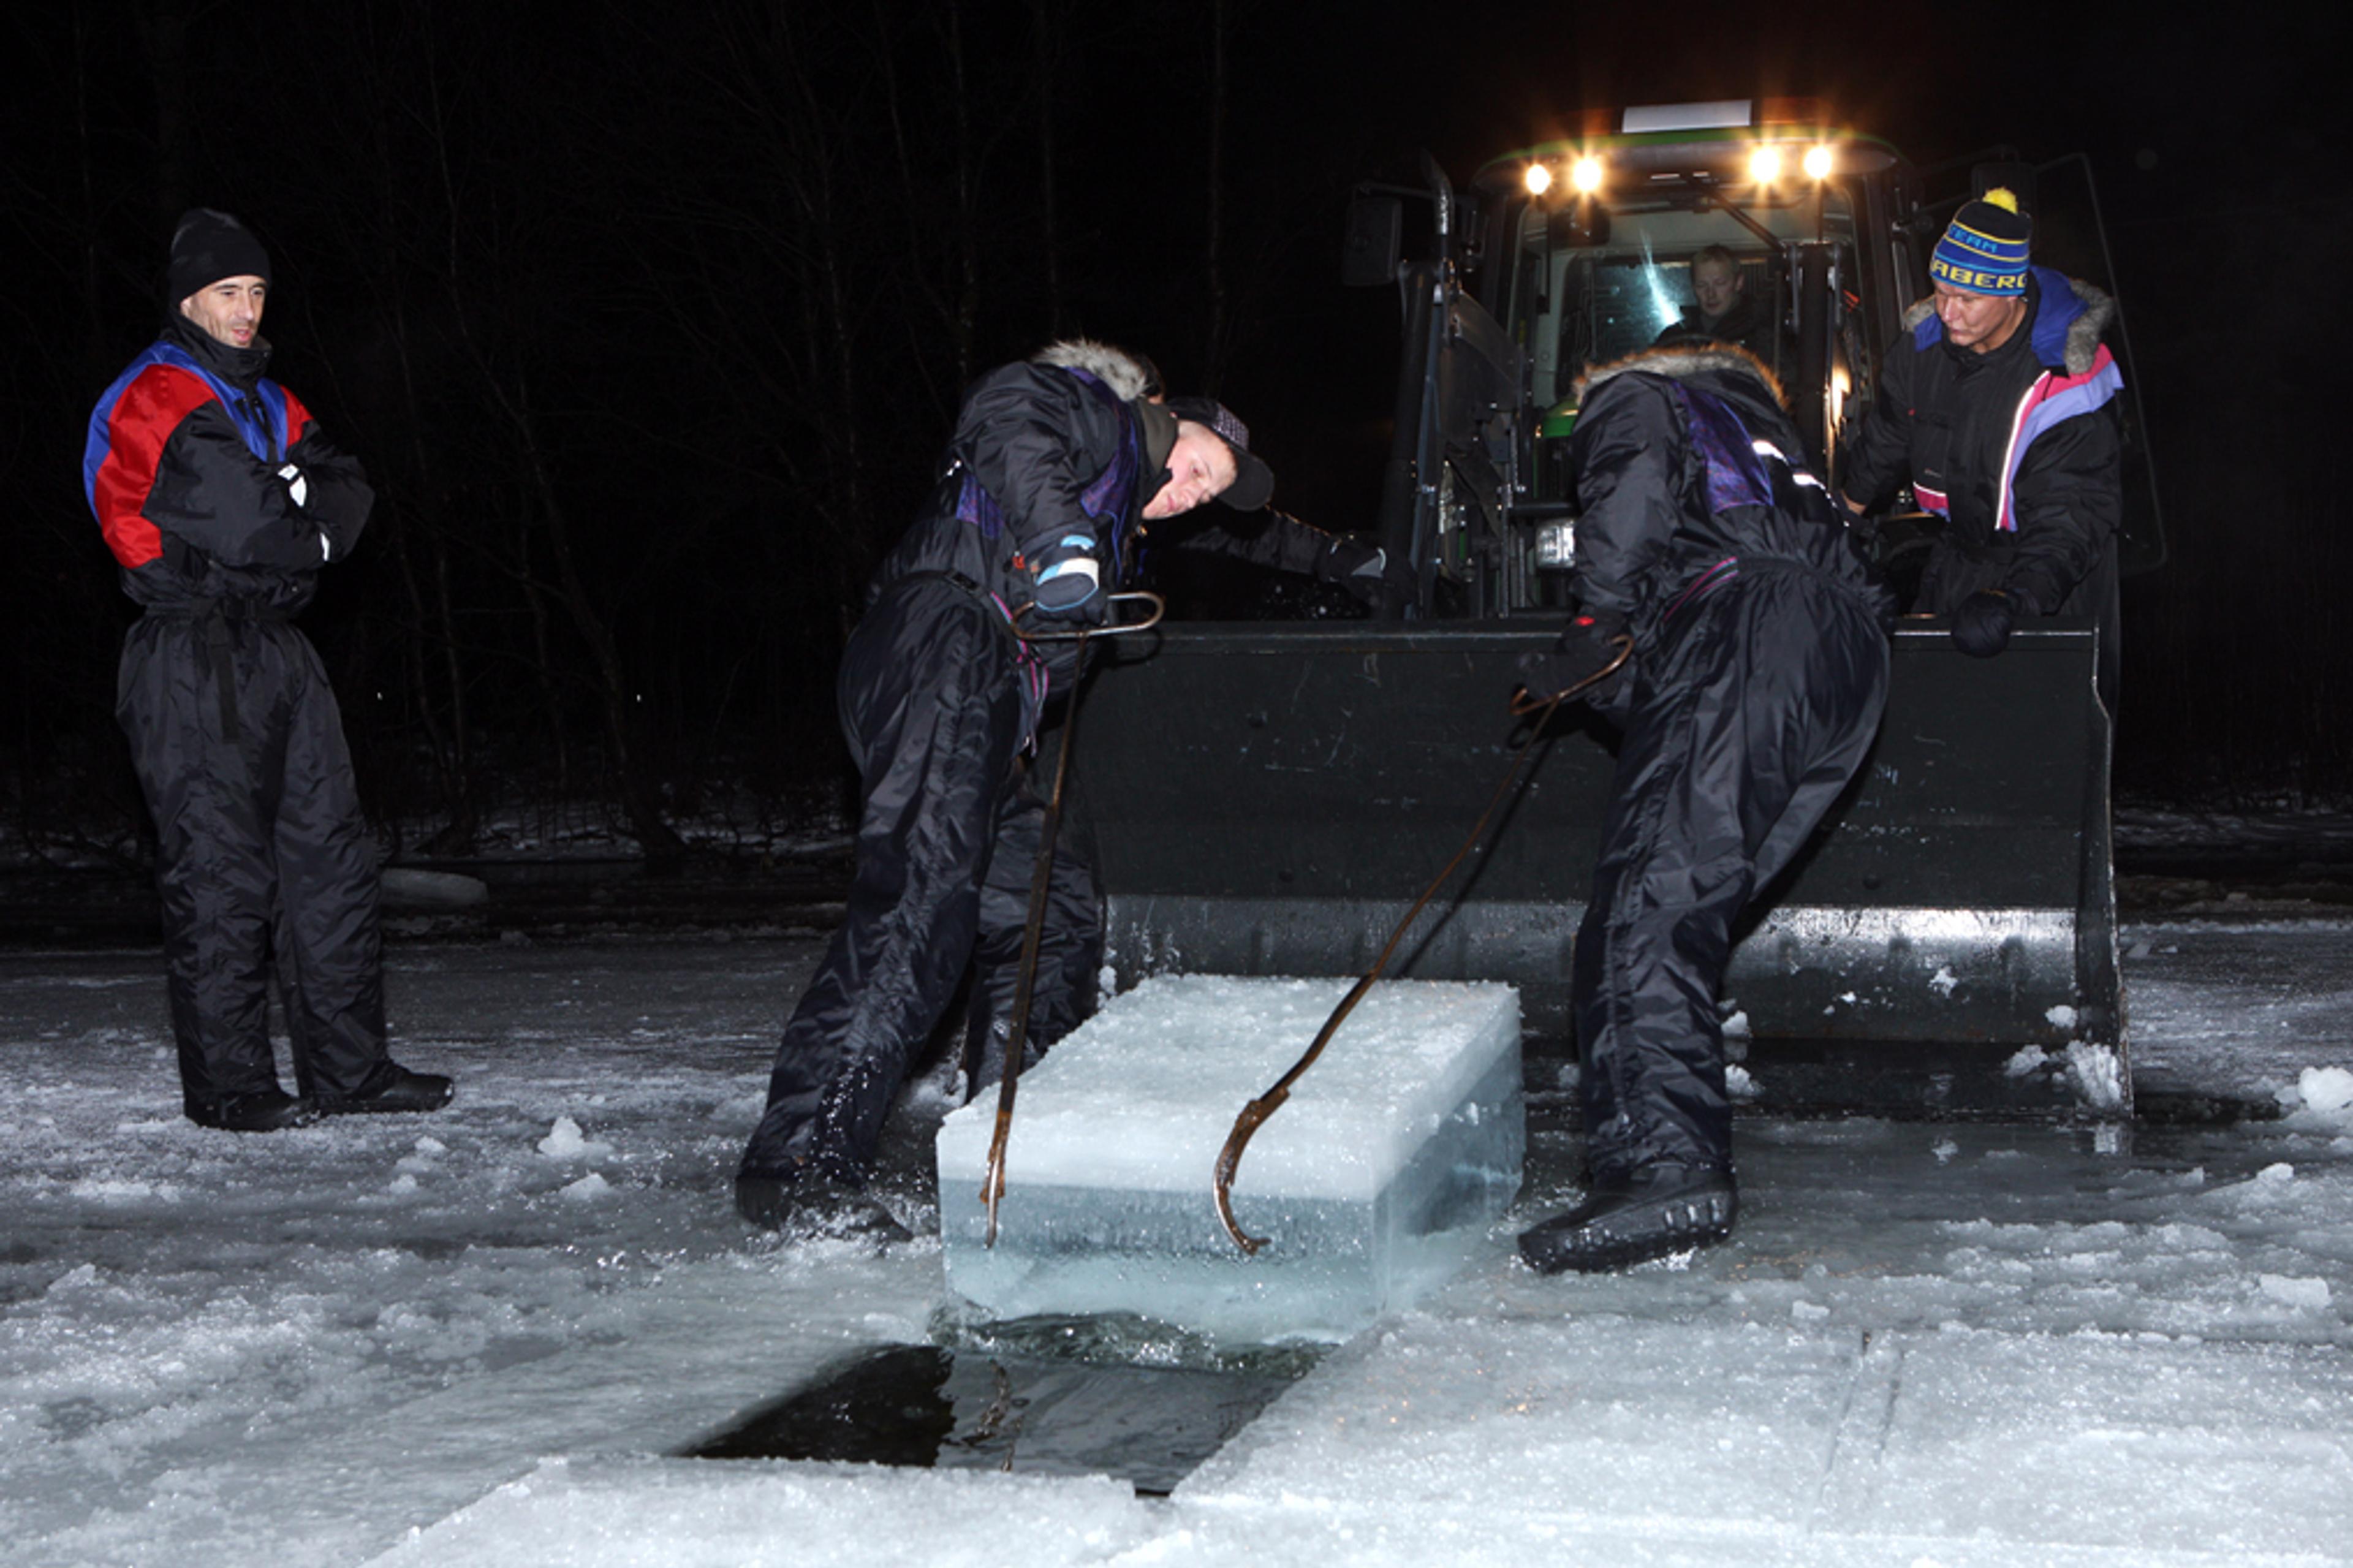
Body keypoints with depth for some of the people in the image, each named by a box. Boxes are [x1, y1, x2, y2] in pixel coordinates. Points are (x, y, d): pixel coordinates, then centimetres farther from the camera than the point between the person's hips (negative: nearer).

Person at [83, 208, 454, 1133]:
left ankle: (347, 1068, 11)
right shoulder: (157, 398, -6)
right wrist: (307, 535, -1)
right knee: (220, 870, -6)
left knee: (330, 854, 6)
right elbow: (242, 524, -18)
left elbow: (348, 496, 7)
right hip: (195, 660, -8)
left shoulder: (267, 403, 20)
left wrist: (286, 503, -12)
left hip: (278, 649, 8)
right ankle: (227, 1085, 0)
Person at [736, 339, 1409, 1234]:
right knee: (922, 899, -23)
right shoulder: (1093, 411, 9)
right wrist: (1060, 537, -26)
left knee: (1056, 916, 4)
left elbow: (1242, 531, 53)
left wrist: (1344, 561, 65)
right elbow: (1007, 409, -15)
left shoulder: (1129, 517, 36)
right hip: (939, 649, -10)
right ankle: (796, 1164, -30)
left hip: (987, 719, 11)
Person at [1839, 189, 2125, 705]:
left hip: (2055, 566, -6)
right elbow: (1882, 445, 10)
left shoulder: (2064, 378, -30)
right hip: (1960, 553, 6)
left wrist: (2007, 600, -48)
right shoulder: (1922, 342, -10)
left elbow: (2067, 523, -34)